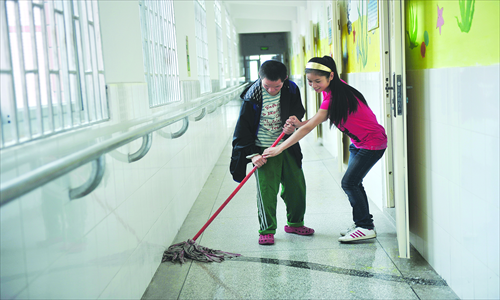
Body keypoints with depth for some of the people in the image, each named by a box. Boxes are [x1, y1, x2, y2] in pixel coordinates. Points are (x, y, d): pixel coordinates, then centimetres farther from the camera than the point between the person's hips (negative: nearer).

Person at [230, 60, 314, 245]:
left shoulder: (291, 89, -6)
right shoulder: (252, 97, -17)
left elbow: (298, 111, 12)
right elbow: (243, 128, -12)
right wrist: (252, 154, -17)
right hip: (263, 150, -4)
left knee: (297, 185, 9)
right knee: (266, 189, -8)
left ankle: (295, 223, 29)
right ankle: (266, 230, 7)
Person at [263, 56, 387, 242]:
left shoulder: (335, 96, -30)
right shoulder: (329, 90, -2)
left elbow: (309, 128, -32)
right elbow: (325, 116, 6)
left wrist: (279, 149, -30)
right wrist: (301, 124, -14)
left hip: (372, 143, -10)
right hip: (358, 143, 10)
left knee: (349, 183, -10)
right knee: (353, 183, 13)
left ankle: (366, 228, 1)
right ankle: (361, 222, 25)